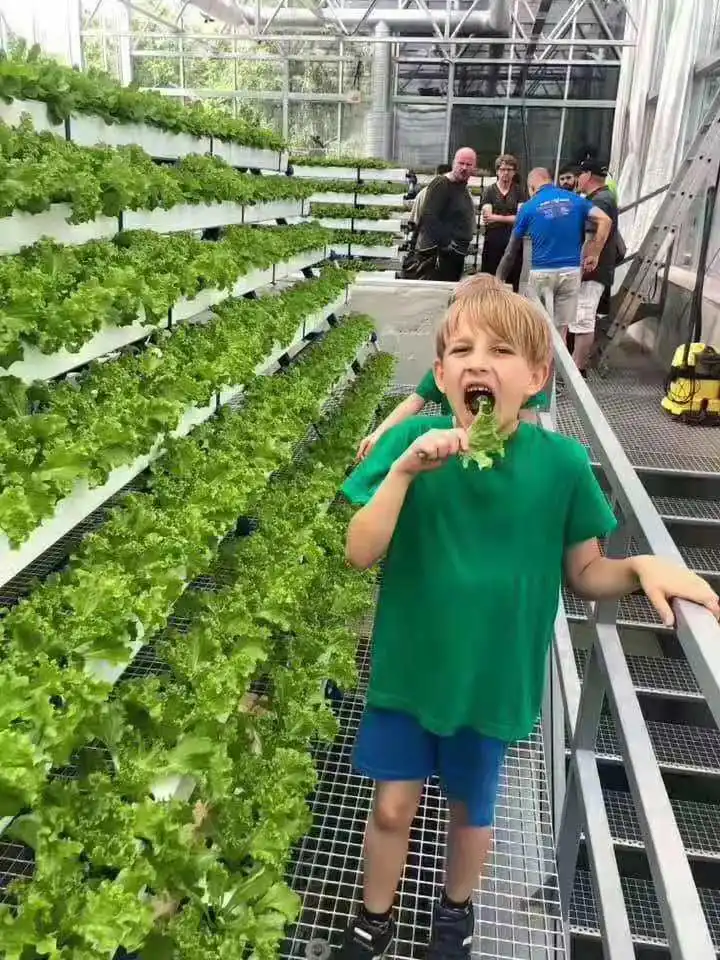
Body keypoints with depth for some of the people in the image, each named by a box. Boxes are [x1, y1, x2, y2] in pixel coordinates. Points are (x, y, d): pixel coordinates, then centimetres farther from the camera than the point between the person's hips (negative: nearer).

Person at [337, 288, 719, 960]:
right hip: (406, 669, 0)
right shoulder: (411, 442, -16)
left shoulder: (560, 461, -16)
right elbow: (360, 553, -19)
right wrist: (405, 469, -31)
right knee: (393, 806, 14)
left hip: (494, 678, 1)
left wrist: (642, 566, -23)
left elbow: (585, 572, -4)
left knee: (472, 810, 22)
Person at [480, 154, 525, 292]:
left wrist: (496, 217, -9)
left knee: (512, 284, 0)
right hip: (493, 242, -1)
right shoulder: (490, 191, 6)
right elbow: (486, 219, -5)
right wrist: (511, 218, -11)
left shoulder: (518, 191, 8)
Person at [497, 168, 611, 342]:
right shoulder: (575, 200, 9)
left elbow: (512, 249, 9)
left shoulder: (529, 207, 4)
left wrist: (499, 278, 19)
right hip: (571, 271, 2)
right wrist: (594, 255, 1)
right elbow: (605, 220, -3)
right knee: (561, 329, 8)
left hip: (541, 272, -2)